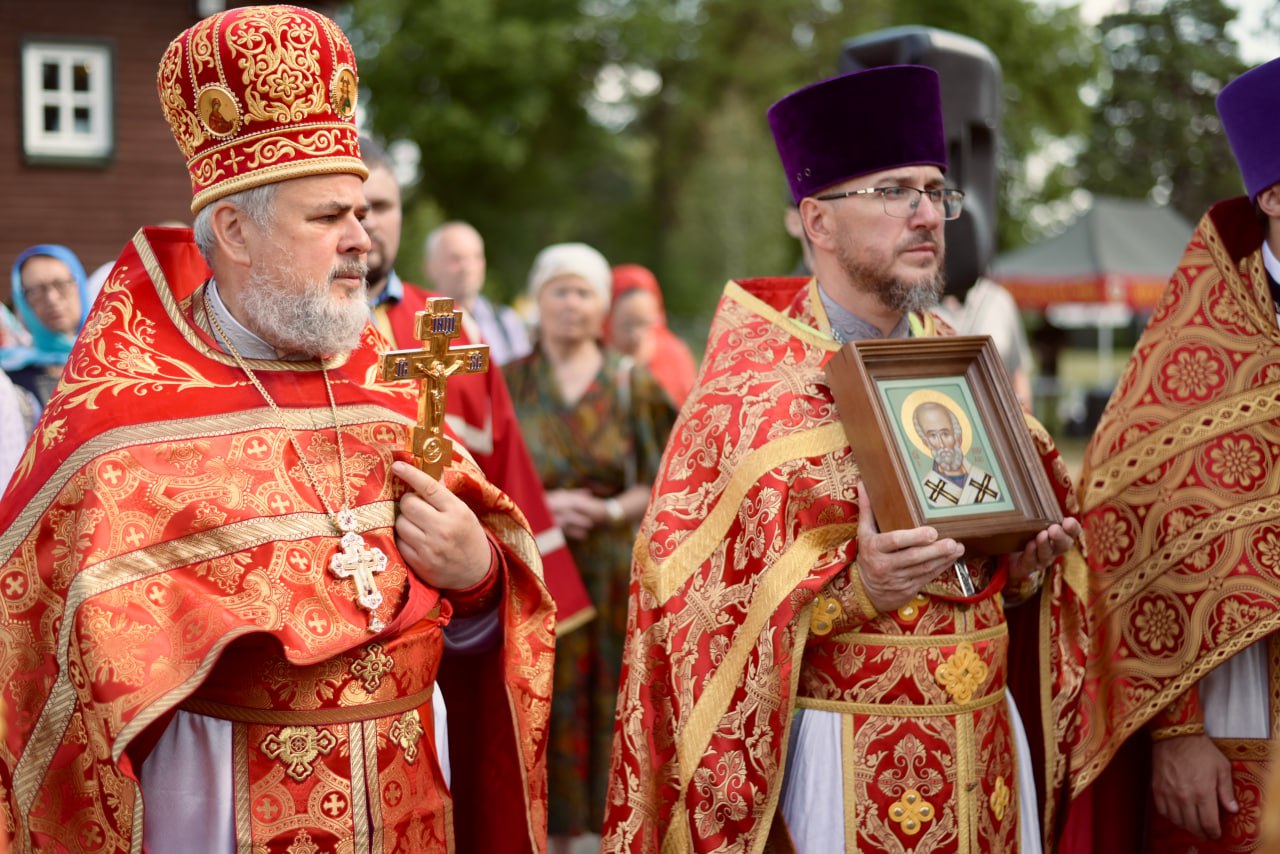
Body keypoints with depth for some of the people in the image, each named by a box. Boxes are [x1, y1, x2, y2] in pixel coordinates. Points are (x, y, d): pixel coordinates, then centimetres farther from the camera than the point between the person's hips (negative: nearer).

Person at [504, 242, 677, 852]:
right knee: (549, 705, -1)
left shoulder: (633, 385, 5)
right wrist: (541, 505, -13)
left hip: (616, 572, 0)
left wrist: (610, 509, -14)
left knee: (614, 704, 0)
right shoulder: (510, 383, 6)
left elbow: (659, 482, 5)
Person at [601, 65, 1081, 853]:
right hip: (840, 756, -6)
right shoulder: (752, 386, -10)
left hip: (983, 744, 6)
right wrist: (850, 587, -26)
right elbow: (693, 593, -15)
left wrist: (1025, 556, -2)